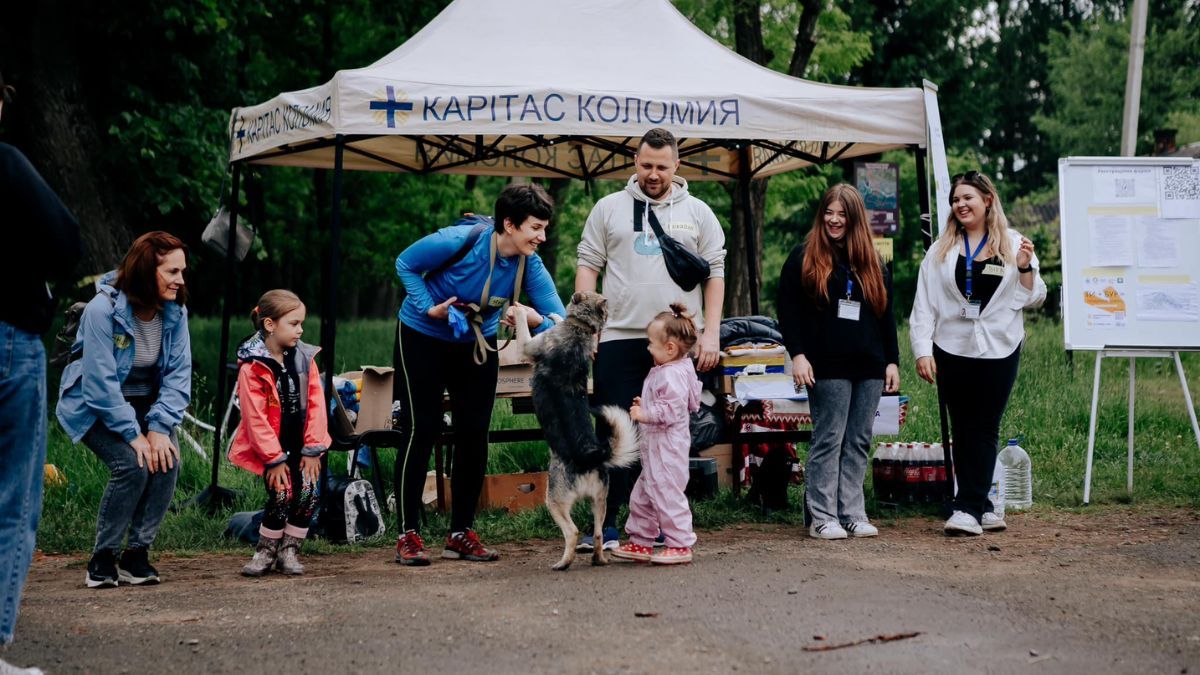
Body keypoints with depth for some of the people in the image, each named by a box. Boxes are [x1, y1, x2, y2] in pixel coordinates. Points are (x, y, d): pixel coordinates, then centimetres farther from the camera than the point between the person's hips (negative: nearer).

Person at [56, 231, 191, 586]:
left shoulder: (175, 312, -8)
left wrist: (159, 427, -21)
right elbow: (101, 381, -25)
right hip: (95, 407, -5)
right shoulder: (104, 308, -24)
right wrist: (133, 435, -26)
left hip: (145, 403, 5)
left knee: (168, 460, -20)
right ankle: (102, 558, -9)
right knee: (132, 464, -26)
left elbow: (178, 374, -8)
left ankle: (137, 554, -8)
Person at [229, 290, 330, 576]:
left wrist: (313, 449, -6)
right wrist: (274, 459, -15)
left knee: (308, 493, -9)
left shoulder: (304, 358, 0)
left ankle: (289, 551, 9)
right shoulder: (252, 366, -14)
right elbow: (256, 418, -14)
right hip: (271, 445, -4)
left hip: (301, 443, 4)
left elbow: (316, 404, 0)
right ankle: (265, 552, 7)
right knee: (282, 496, -15)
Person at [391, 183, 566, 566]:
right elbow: (405, 264, -14)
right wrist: (430, 308, -25)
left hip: (477, 344, 5)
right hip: (422, 337, -4)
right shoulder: (459, 241, -29)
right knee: (421, 430, -7)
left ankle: (461, 533, 12)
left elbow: (560, 320, -22)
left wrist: (535, 320, -44)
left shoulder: (530, 265, -18)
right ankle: (408, 534, -1)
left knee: (474, 434, 2)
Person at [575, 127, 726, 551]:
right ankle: (606, 526, 2)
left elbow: (715, 274, 7)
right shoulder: (609, 209, 8)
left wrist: (711, 334, -2)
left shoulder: (697, 213, 8)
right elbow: (588, 265, 7)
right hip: (619, 339, 0)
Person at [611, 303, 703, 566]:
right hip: (655, 448, 11)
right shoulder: (664, 372, 14)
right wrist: (646, 405, 19)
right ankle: (640, 542, 24)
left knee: (666, 494, -7)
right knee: (642, 495, 16)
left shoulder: (672, 374, -19)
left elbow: (672, 409, -27)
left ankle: (680, 544, 0)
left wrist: (645, 414, -24)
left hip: (667, 448, -11)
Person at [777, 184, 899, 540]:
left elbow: (886, 315, 18)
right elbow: (787, 309, -2)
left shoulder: (872, 263, 16)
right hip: (828, 366, -4)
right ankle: (823, 518, -1)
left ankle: (853, 514, 9)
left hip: (869, 367, 5)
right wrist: (797, 354, -11)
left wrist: (892, 361, 12)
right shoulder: (804, 257, 2)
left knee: (858, 443, 5)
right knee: (828, 440, -5)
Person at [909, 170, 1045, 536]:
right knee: (963, 431, 4)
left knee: (985, 430, -3)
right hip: (952, 350, 1)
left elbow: (1033, 299, 7)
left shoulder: (1014, 244, 5)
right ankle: (979, 508, 11)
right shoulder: (941, 249, 7)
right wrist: (922, 350, -4)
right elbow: (924, 304, 4)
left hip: (999, 351, -1)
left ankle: (968, 508, -3)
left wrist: (1026, 268, -10)